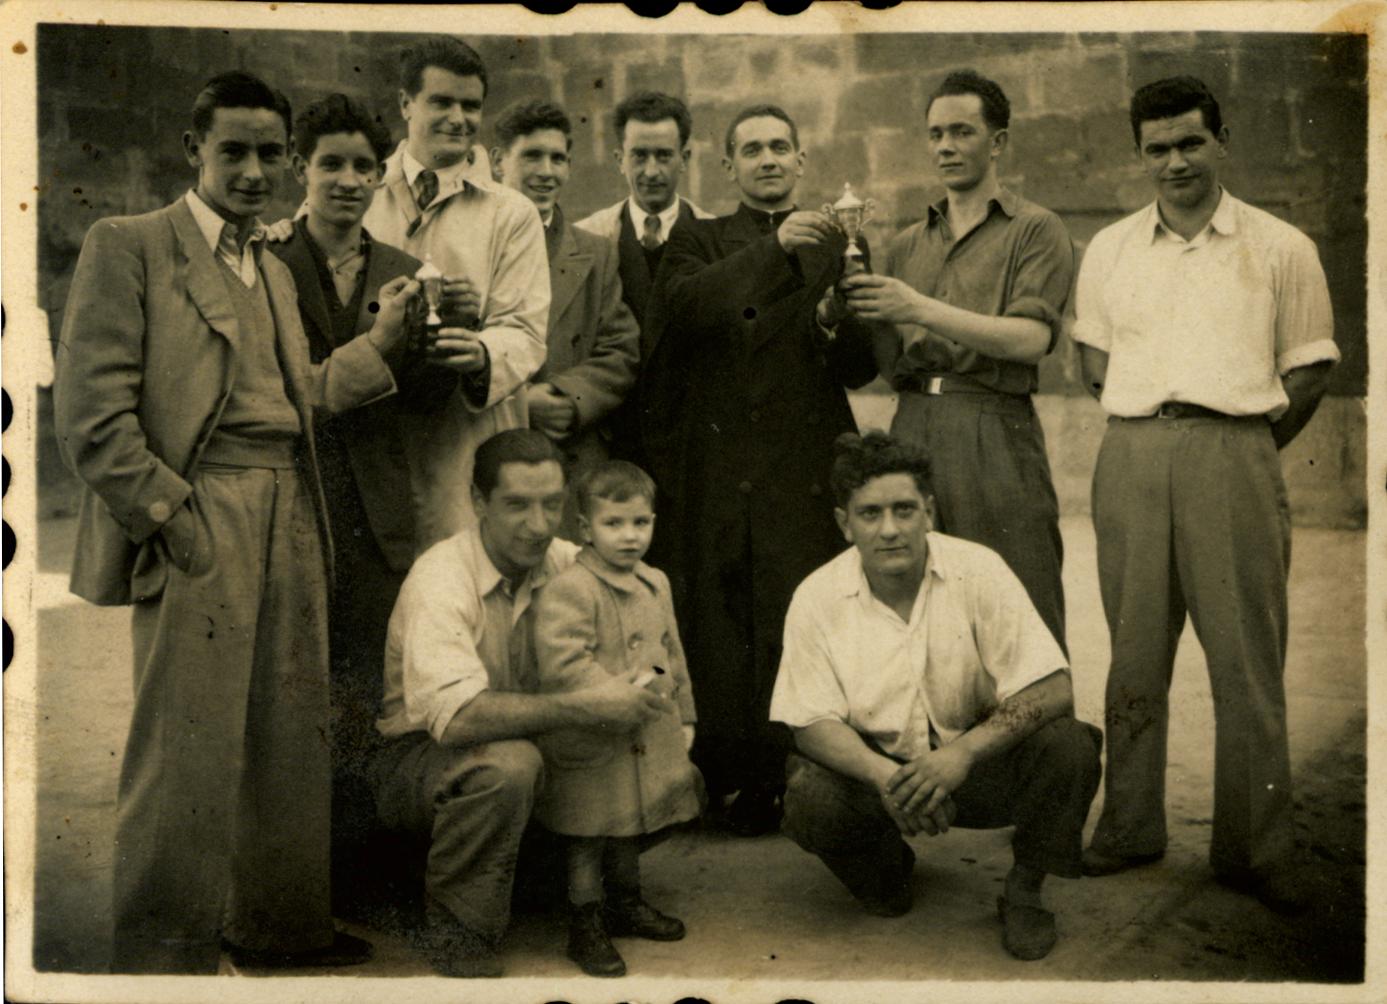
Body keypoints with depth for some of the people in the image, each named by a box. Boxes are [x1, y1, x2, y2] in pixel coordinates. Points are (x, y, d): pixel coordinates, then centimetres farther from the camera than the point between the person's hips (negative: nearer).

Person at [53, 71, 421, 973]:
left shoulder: (275, 271, 21)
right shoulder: (129, 246, -1)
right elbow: (92, 413, -9)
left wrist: (380, 341, 10)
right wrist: (168, 517, -14)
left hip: (291, 526, 7)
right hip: (196, 527, -7)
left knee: (289, 739, 12)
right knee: (188, 749, -4)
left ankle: (281, 923, 27)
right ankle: (163, 952, 11)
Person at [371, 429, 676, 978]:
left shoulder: (567, 564, -5)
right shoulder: (440, 580, -23)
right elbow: (454, 716, -36)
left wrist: (646, 702, -19)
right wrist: (584, 708, -38)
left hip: (532, 745, 6)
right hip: (420, 756, -5)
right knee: (505, 764, -39)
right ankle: (454, 930, -15)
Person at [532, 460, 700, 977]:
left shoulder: (656, 584, 8)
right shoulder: (569, 590, -19)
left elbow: (672, 654, 18)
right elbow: (560, 663, -27)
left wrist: (683, 717, 20)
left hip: (648, 739, 7)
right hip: (590, 746, -7)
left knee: (629, 826, 22)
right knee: (587, 837, 4)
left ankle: (626, 904, 39)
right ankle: (586, 926, 17)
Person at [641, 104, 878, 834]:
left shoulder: (833, 247, 16)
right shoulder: (698, 242, 14)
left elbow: (862, 367, 8)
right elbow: (681, 309, -9)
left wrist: (844, 325, -14)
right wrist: (772, 247, -16)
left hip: (804, 471, 0)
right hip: (713, 469, 0)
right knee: (714, 624, -2)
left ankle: (782, 780, 6)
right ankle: (720, 777, 10)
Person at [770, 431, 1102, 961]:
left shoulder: (978, 571, -14)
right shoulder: (817, 598, -11)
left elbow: (1053, 690, -18)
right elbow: (812, 721, -10)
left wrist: (963, 752, -33)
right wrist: (883, 775, -31)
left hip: (977, 762, 0)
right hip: (877, 765, 1)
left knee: (1068, 748, -28)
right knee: (808, 799, -30)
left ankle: (1024, 890, -1)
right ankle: (883, 869, 7)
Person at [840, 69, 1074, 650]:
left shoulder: (1034, 230, 6)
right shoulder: (906, 246, 22)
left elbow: (1031, 339, -9)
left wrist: (921, 309, -14)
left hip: (993, 431, -4)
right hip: (912, 431, 5)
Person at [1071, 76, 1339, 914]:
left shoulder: (1282, 249, 5)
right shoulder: (1110, 250, 13)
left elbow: (1310, 371, 6)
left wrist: (1243, 450, 0)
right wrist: (1150, 430, 8)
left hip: (1235, 452, -2)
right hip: (1131, 456, 3)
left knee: (1248, 661, -1)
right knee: (1134, 653, 7)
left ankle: (1257, 850, 8)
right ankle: (1130, 828, 17)